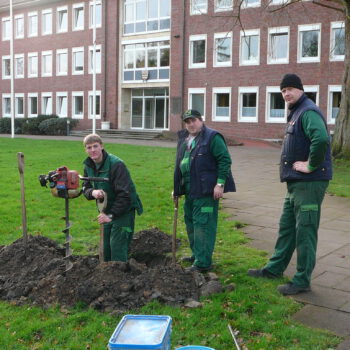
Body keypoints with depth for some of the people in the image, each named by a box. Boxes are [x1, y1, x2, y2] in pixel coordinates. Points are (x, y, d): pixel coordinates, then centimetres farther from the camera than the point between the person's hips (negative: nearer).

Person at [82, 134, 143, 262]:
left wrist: (112, 215, -25)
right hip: (107, 210, 7)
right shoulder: (88, 166, 2)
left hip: (124, 210, -7)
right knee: (106, 247, 13)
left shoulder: (116, 164, -23)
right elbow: (85, 188, 8)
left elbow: (125, 194, -25)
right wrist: (92, 192, -17)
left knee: (117, 245, -11)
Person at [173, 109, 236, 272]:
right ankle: (197, 254, 33)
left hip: (206, 191, -9)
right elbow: (179, 165, 23)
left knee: (203, 225, -8)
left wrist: (220, 184, -18)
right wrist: (177, 188, 21)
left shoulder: (212, 137, -8)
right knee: (191, 223, 17)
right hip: (190, 191, 9)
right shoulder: (184, 140, 17)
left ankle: (203, 262, -3)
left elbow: (225, 160, -13)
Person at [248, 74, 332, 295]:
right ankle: (275, 269, 31)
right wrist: (297, 165, 13)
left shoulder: (308, 112, -15)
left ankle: (302, 281, 8)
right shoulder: (296, 113, 16)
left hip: (309, 183, -10)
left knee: (305, 232, -2)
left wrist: (311, 166, -23)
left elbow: (321, 139, -33)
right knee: (287, 227, 18)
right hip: (296, 183, 10)